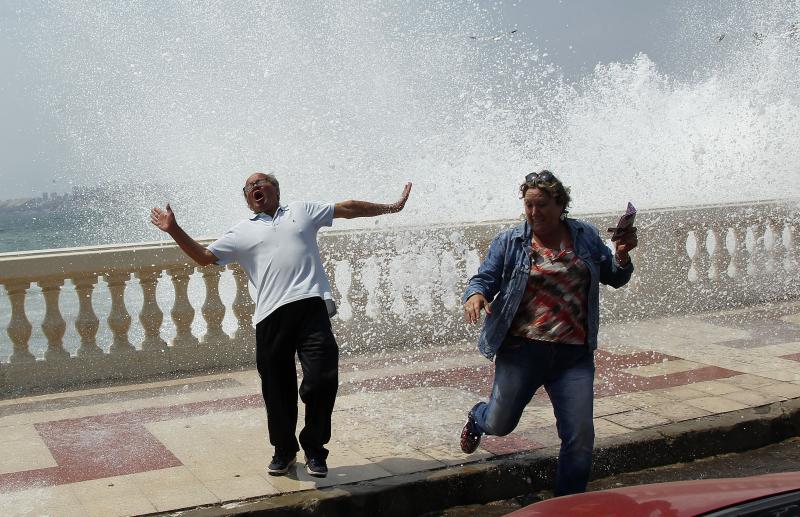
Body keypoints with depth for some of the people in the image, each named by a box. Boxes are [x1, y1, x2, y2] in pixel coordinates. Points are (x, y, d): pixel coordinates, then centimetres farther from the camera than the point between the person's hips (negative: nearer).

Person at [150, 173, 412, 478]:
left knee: (322, 379, -10)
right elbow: (204, 256, 17)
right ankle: (284, 450, 26)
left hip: (312, 306, -1)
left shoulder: (302, 211, 23)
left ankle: (314, 450, 10)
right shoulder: (242, 232, 22)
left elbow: (349, 208, 24)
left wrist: (391, 208, 25)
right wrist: (174, 231, 7)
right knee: (277, 389, 4)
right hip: (271, 316, 1)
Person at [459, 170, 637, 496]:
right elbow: (485, 278, 0)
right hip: (522, 348, -1)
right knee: (499, 425, 10)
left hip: (574, 355, 2)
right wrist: (475, 295, -23)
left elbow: (614, 278, 16)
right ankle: (477, 417, 49)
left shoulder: (585, 236, 9)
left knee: (580, 438, -3)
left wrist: (622, 255, -4)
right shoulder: (510, 241, 2)